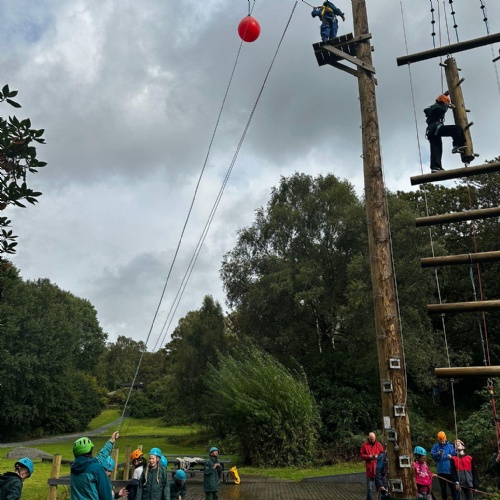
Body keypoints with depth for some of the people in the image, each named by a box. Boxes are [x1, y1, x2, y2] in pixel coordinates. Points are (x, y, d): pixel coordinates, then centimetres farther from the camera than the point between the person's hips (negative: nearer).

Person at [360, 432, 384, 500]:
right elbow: (361, 455, 1)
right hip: (369, 468, -1)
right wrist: (368, 456, -14)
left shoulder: (378, 445, 4)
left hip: (378, 468, 1)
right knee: (369, 487, 5)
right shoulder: (365, 445, 0)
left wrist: (378, 456, -11)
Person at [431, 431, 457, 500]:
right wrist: (438, 454, -29)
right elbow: (432, 454, -10)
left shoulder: (450, 446, 4)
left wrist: (451, 456, -16)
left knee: (452, 486, 2)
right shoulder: (435, 446, 3)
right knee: (442, 487, 10)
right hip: (440, 470, 1)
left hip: (449, 470, -1)